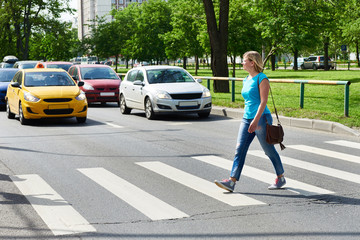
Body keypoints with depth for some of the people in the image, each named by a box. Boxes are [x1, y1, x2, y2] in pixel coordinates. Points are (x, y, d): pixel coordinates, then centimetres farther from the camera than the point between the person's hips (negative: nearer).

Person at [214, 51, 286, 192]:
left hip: (261, 119, -8)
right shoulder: (246, 80, 14)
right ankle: (231, 182, -8)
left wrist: (256, 120, -24)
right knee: (239, 150, -3)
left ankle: (281, 178, 22)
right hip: (247, 119, 8)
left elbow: (263, 101, -17)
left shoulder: (262, 78, -10)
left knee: (269, 151, 4)